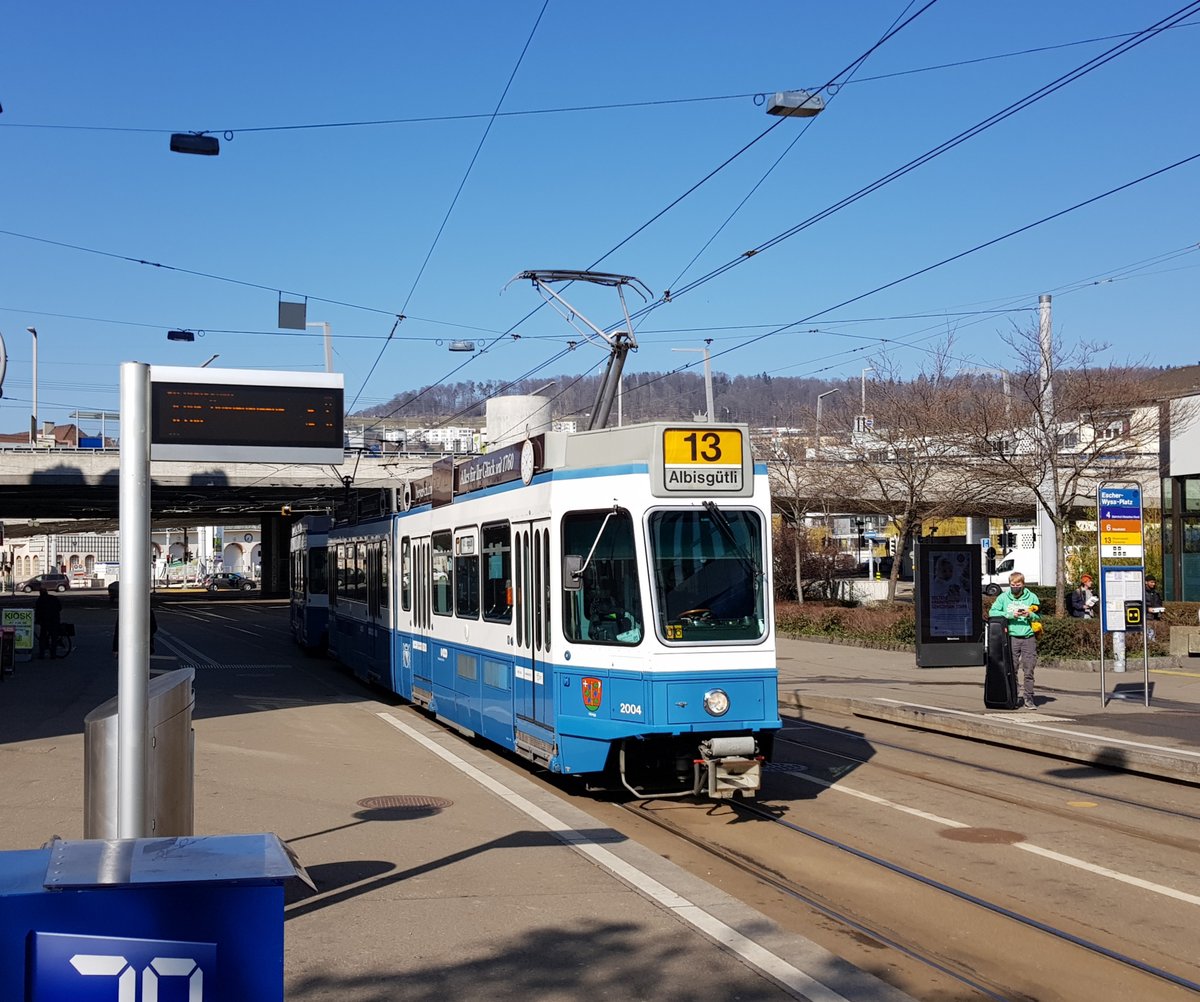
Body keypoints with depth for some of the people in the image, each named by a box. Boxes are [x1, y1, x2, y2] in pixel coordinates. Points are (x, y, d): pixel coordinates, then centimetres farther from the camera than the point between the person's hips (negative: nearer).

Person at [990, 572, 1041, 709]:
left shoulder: (1031, 597, 9)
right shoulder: (1003, 597, 7)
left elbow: (1039, 616, 12)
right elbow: (993, 612, -1)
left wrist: (1030, 615, -9)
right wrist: (1010, 615, -11)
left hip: (1028, 637, 0)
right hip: (1011, 637, 0)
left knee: (1028, 670, 0)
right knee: (1011, 669, -1)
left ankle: (1028, 698, 5)